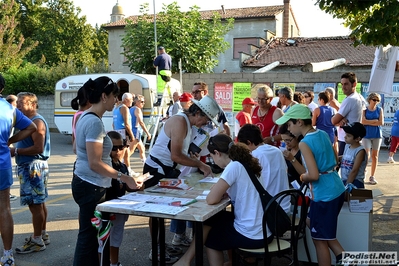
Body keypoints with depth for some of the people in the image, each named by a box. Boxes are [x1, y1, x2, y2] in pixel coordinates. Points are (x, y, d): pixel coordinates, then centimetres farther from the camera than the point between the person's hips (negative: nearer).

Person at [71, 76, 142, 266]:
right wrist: (124, 178, -21)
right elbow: (95, 163, -25)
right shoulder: (94, 122, -21)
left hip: (85, 183, 10)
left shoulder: (86, 117, 10)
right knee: (89, 235, 1)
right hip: (91, 186, -10)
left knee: (91, 233, 17)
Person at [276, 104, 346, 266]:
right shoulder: (323, 134, 6)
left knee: (319, 239, 8)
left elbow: (313, 175, -26)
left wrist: (302, 177, -4)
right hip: (337, 189, 9)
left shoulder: (304, 143, -19)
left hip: (324, 195, -9)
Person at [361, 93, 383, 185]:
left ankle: (372, 176, 13)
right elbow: (363, 121, -12)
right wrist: (375, 121, -10)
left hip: (377, 135, 2)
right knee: (366, 155, -11)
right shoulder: (365, 109, 2)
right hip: (366, 135, -2)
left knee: (375, 156, 5)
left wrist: (369, 122, -9)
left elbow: (381, 122, -5)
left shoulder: (380, 109, 5)